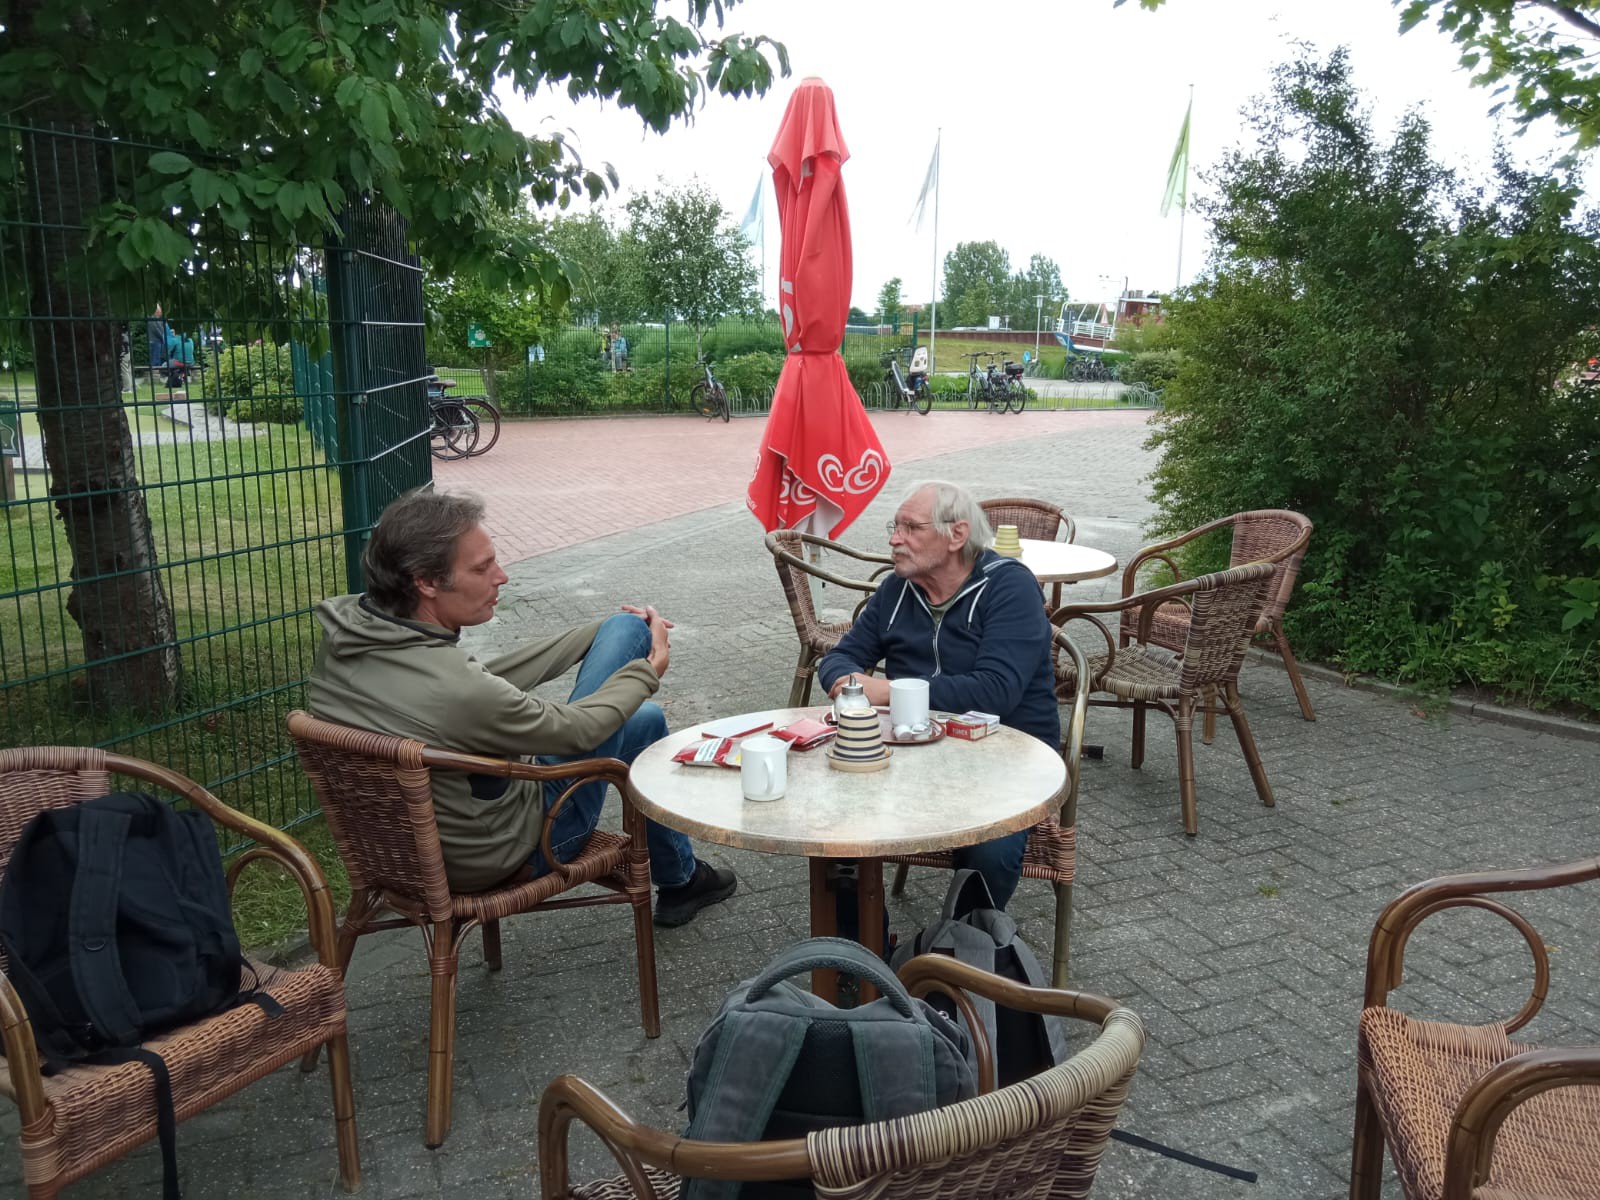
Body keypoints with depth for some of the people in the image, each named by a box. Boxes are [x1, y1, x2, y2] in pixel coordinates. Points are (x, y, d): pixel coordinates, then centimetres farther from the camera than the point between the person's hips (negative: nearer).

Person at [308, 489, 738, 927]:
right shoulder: (453, 689, -36)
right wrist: (648, 672, -1)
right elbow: (574, 729, -19)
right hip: (496, 855, -7)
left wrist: (603, 633, 4)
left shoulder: (344, 626, -12)